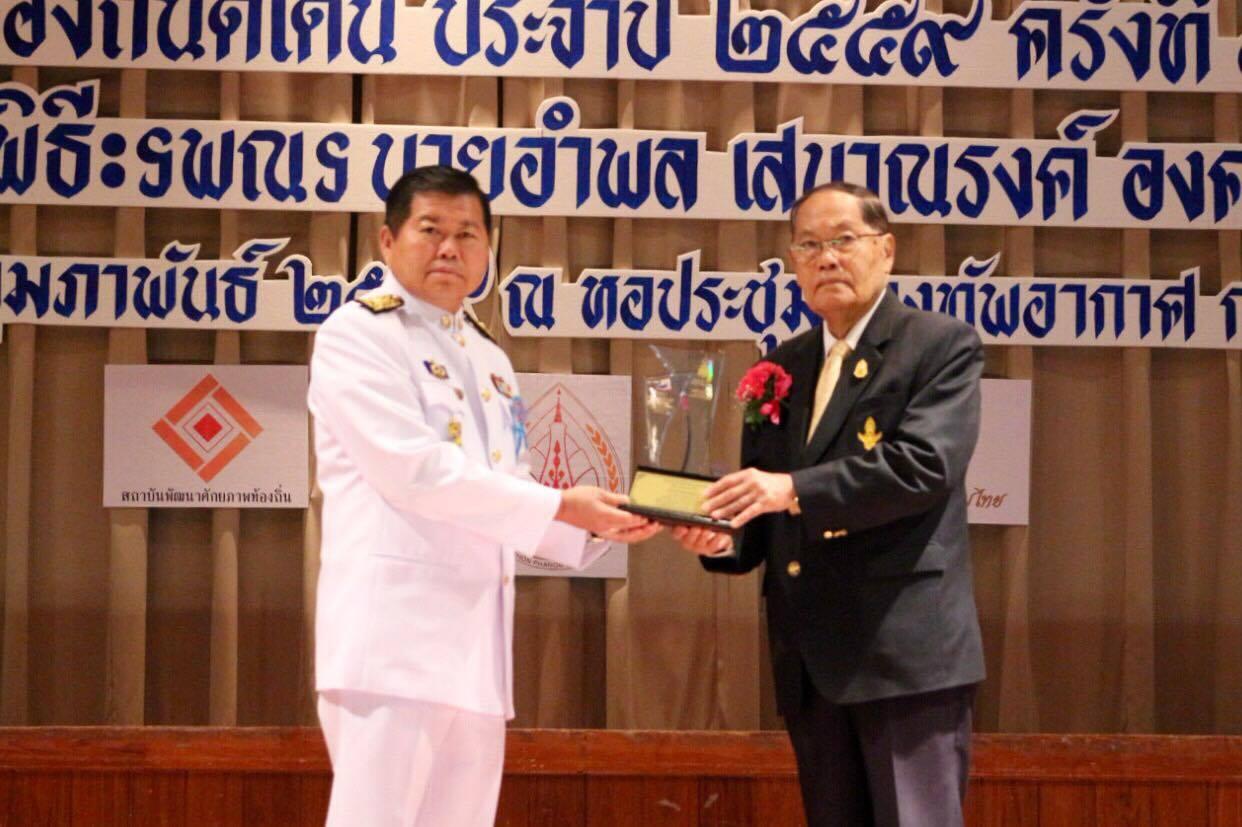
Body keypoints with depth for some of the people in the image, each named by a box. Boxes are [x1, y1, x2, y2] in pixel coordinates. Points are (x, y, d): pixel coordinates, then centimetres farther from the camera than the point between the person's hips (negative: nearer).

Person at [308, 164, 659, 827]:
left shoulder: (490, 361, 21)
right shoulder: (356, 333, -3)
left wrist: (596, 524, 3)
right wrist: (560, 506, -13)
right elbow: (416, 470, -15)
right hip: (395, 628, -8)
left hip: (477, 636, 8)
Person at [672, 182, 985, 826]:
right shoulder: (782, 364, 17)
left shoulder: (942, 346, -2)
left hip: (906, 646, -6)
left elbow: (925, 463, -17)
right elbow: (763, 497, 17)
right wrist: (724, 538, -6)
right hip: (811, 657, 6)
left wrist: (794, 490, -24)